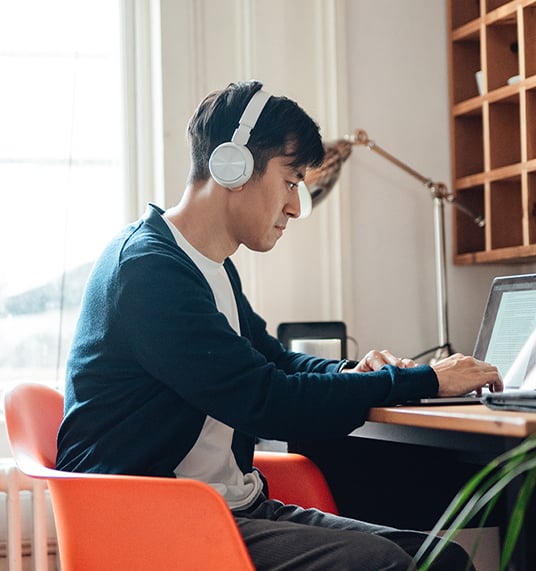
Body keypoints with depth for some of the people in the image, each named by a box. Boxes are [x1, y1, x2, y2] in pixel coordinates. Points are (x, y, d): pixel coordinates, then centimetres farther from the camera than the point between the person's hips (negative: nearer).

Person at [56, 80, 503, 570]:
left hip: (236, 509, 9)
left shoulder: (217, 270, 16)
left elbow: (274, 359, 29)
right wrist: (425, 381, -13)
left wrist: (350, 373, 6)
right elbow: (265, 402, -21)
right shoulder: (147, 268, -16)